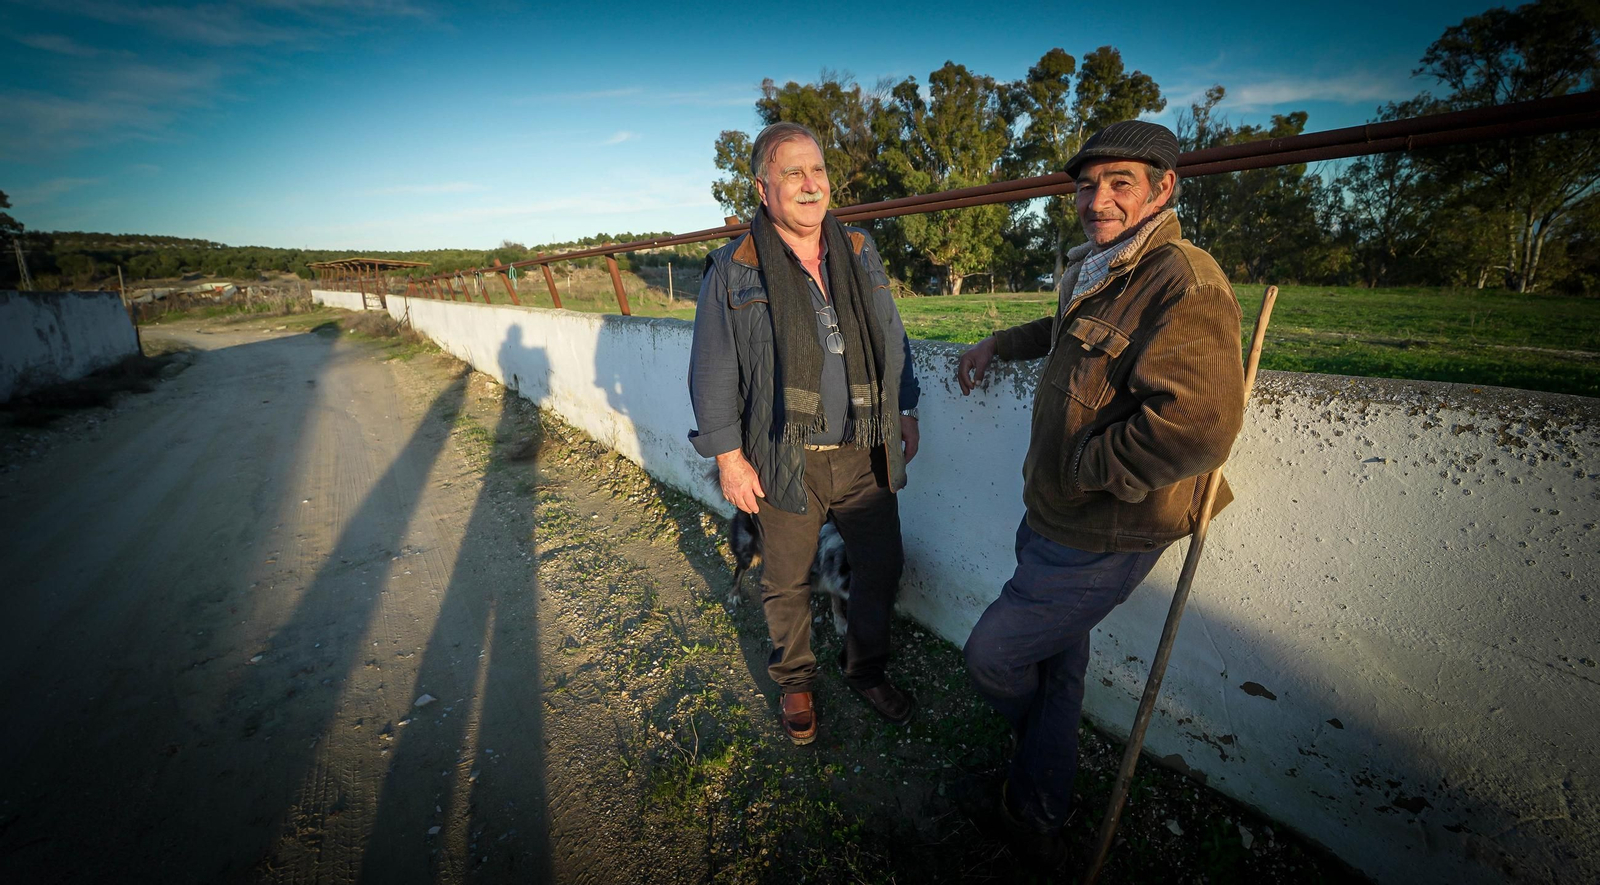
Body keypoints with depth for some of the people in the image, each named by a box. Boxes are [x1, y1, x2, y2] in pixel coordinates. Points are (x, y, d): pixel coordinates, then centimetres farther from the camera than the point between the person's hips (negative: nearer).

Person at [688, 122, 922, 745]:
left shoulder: (860, 253, 7)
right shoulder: (733, 271, -7)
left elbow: (892, 339, 15)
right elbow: (713, 373, -5)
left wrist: (906, 411, 14)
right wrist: (728, 457, -8)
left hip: (865, 455, 4)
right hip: (784, 463, -3)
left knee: (880, 568, 15)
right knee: (787, 583, 13)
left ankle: (867, 668, 42)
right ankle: (796, 680, 41)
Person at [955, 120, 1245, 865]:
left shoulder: (1182, 284, -22)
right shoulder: (1093, 271, 10)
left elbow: (1196, 427, -35)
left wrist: (1082, 468, -24)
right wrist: (998, 344, 27)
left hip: (1102, 538, -9)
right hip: (1056, 518, 10)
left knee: (992, 654, 4)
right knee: (1056, 662, 21)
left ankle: (1034, 798, 40)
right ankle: (1038, 812, 44)